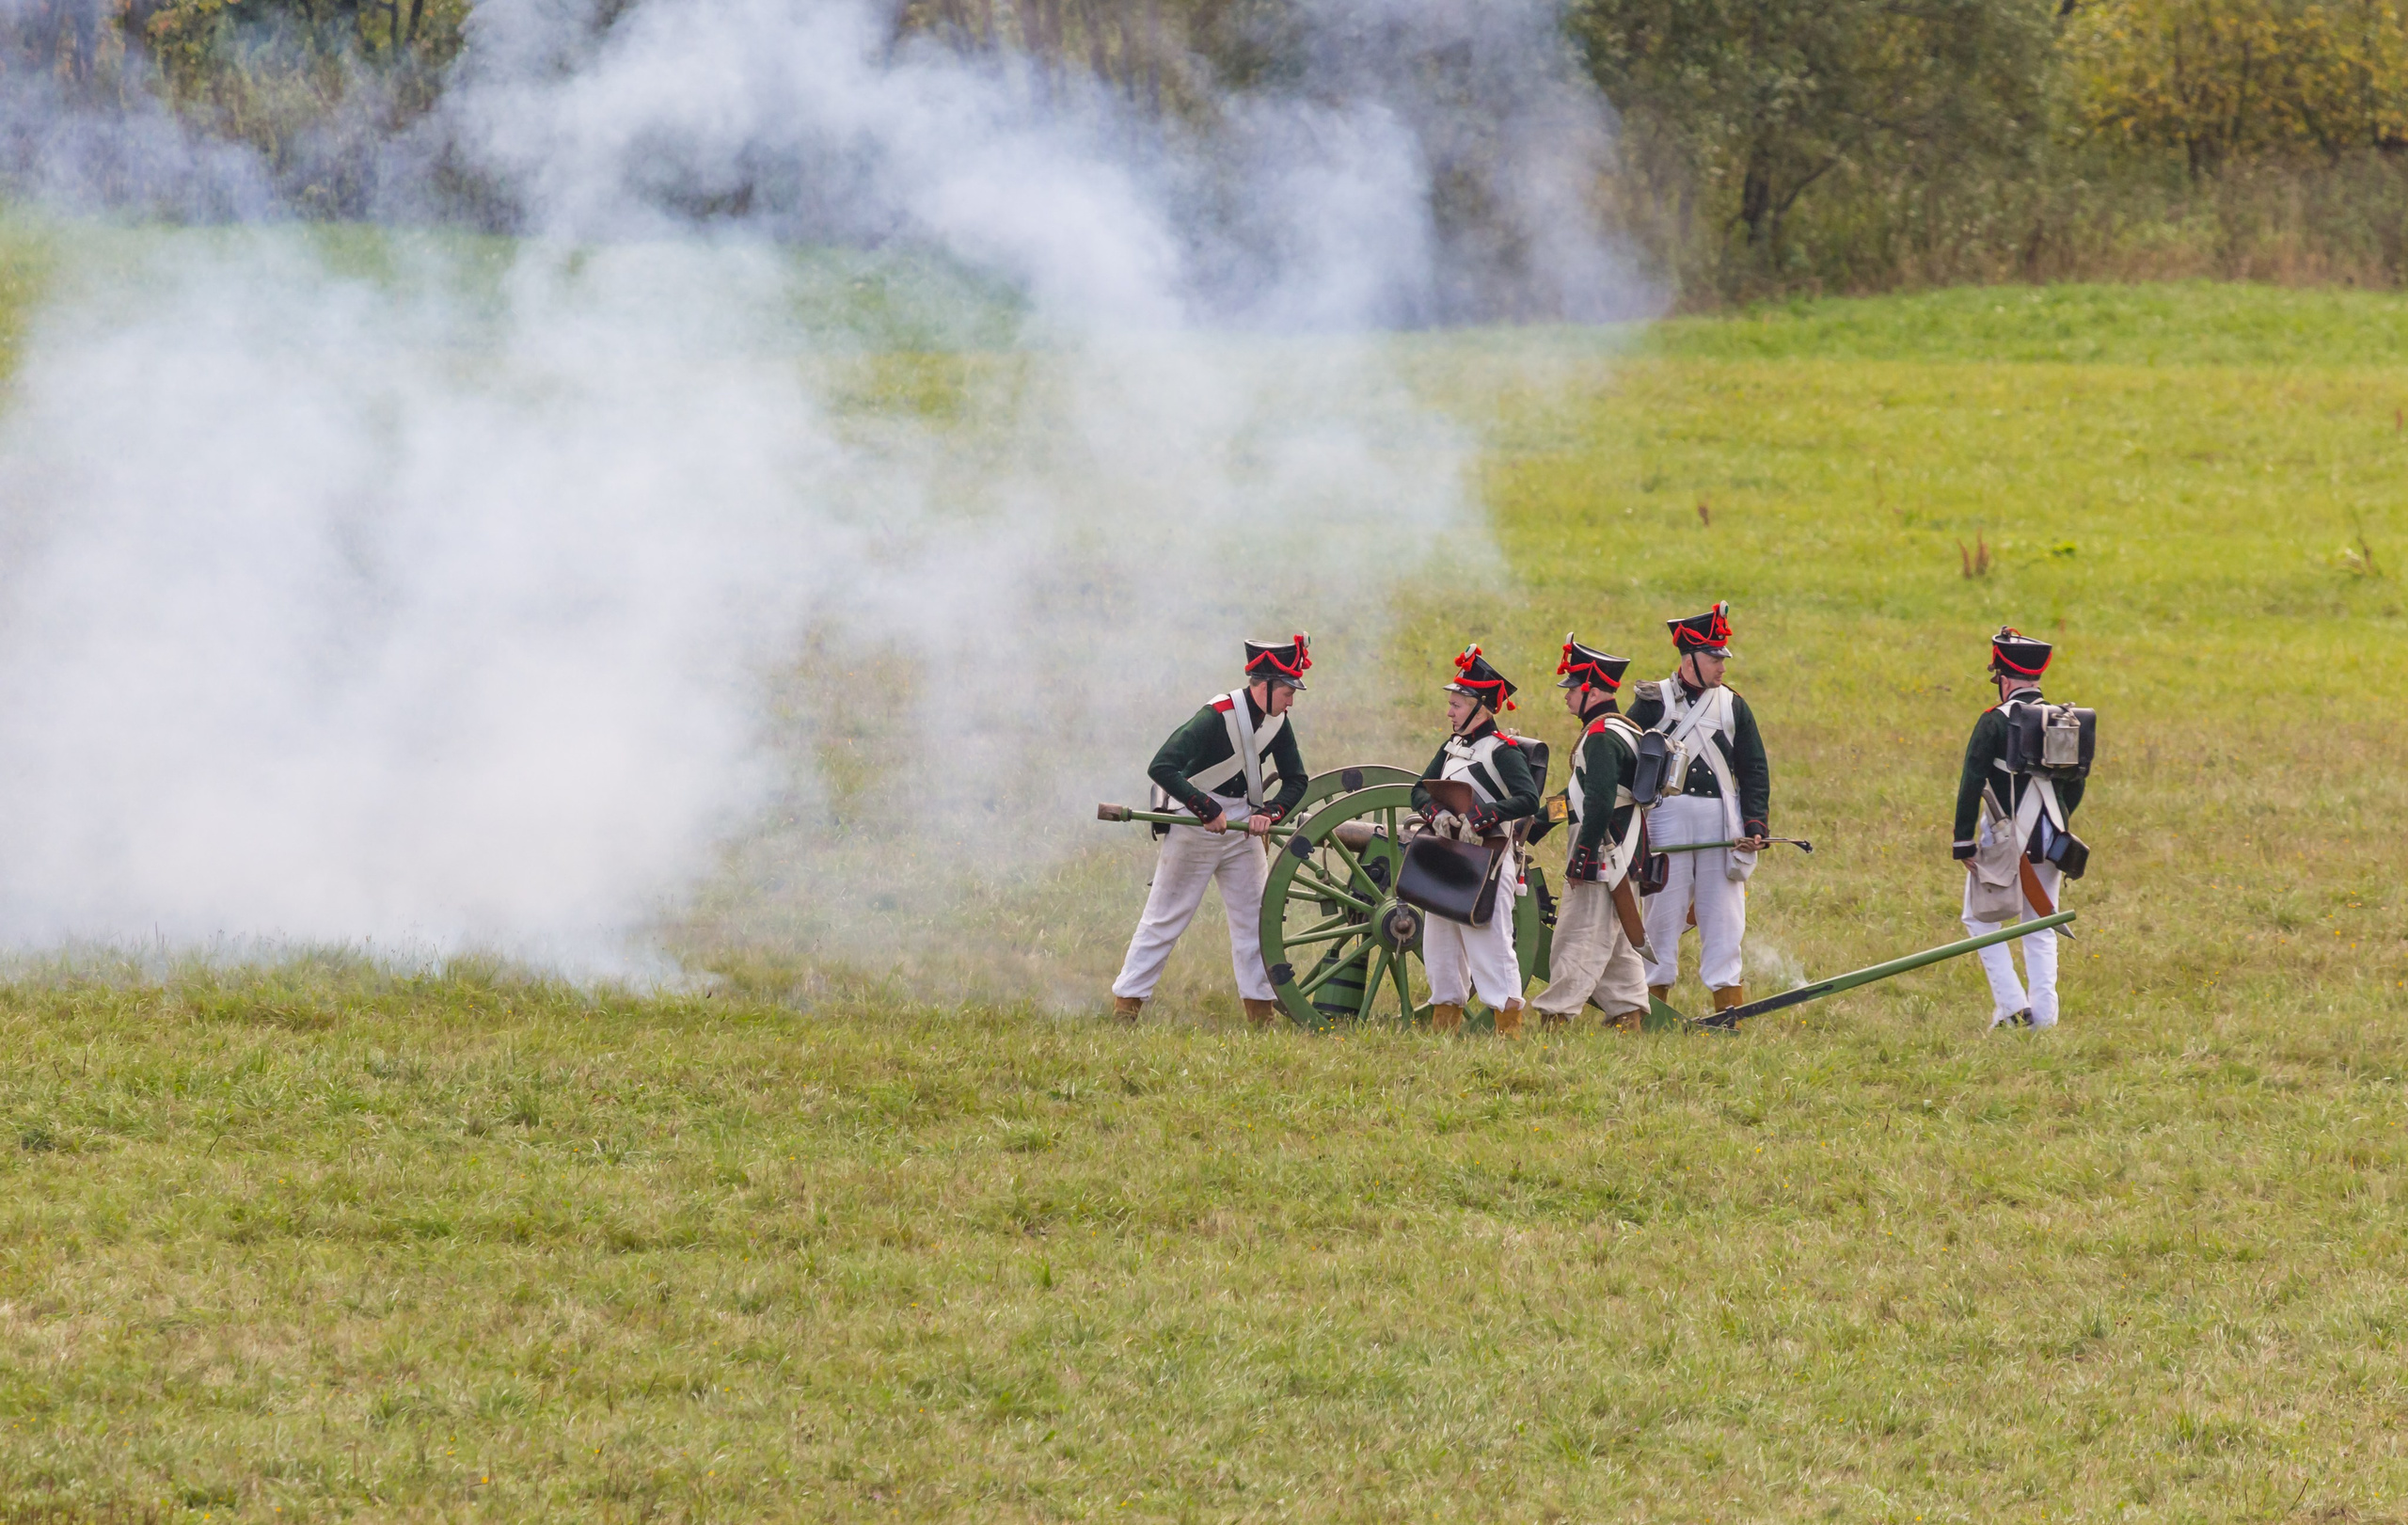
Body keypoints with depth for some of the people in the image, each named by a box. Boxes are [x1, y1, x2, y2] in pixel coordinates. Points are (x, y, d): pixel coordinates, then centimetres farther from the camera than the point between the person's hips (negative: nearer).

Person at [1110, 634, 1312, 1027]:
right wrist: (1208, 810, -30)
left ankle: (1261, 1012, 9)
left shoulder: (1277, 723, -1)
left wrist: (1269, 812, -14)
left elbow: (1296, 781, 7)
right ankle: (1126, 1005, 4)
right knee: (1165, 917, -1)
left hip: (1243, 829, 7)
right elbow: (1161, 768, -29)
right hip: (1194, 829, -6)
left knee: (1255, 917, 5)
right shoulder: (1217, 717, -23)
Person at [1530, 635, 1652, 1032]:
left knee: (1580, 937, -11)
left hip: (1601, 855, -10)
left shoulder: (1601, 738, -17)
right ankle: (1627, 1014, 15)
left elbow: (1600, 803, -24)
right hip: (1622, 857, 10)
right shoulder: (1624, 730, 16)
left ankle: (1554, 1016, -12)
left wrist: (1581, 857, -23)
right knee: (1615, 939, 14)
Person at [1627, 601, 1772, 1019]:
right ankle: (1654, 996, 6)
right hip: (1668, 818, -2)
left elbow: (1755, 771, 11)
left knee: (1722, 913, 1)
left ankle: (1728, 1000, 3)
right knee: (1664, 907, 0)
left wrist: (1756, 825, -2)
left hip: (1722, 821, 2)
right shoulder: (1652, 703, 3)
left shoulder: (1733, 707, 11)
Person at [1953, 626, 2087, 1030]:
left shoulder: (1994, 722, -10)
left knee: (1981, 920, 10)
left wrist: (1964, 841, -12)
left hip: (2005, 840, -5)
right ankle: (2043, 1016, 9)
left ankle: (2012, 1003, -1)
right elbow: (2075, 785, 14)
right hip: (2048, 842, 5)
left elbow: (1971, 783, -15)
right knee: (2041, 929, 13)